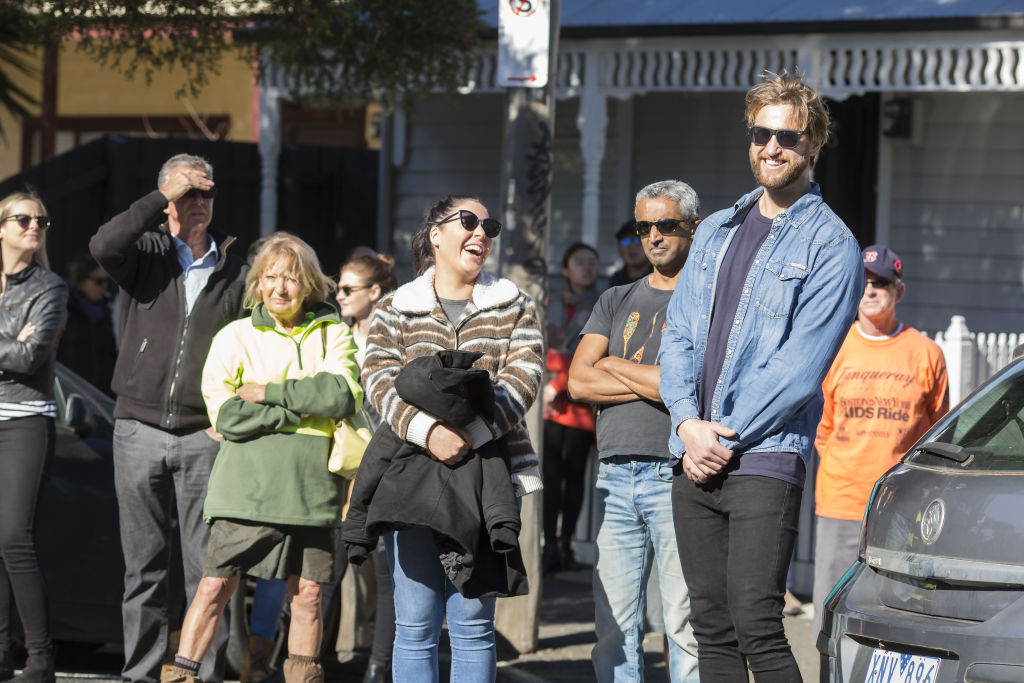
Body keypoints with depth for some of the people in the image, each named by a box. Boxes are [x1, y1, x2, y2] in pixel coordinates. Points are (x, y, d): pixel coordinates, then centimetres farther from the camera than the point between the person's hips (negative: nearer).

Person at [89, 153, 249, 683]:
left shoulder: (235, 272, 9)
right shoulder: (146, 253, 6)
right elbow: (103, 246, -18)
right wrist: (163, 197, -15)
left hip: (205, 436, 0)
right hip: (139, 428, 0)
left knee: (206, 567, -3)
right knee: (143, 564, 5)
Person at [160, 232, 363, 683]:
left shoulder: (332, 334, 9)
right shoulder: (234, 338, 5)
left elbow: (343, 394, -9)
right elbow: (225, 414, -6)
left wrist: (268, 393, -11)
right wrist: (299, 410, -10)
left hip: (310, 488, 2)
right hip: (246, 488, -1)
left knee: (307, 594, 3)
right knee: (215, 586, -6)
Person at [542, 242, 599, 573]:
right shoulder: (552, 306, 16)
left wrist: (559, 384, -12)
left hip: (581, 400, -2)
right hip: (550, 399, 2)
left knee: (574, 472, -1)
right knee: (550, 472, -5)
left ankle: (566, 545, 3)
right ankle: (550, 545, -7)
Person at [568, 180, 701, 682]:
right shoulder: (616, 302, 20)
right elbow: (579, 381, 8)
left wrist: (617, 367, 2)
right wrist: (654, 384, -3)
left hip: (676, 475, -5)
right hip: (615, 477, 5)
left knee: (685, 623, -8)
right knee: (614, 625, 2)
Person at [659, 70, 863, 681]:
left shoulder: (830, 246, -3)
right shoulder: (716, 231, 18)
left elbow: (800, 368, -10)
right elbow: (678, 335, 14)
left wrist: (725, 439, -10)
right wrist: (689, 423, -3)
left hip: (765, 458, -6)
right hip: (695, 462, 6)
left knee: (757, 623, -16)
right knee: (712, 628, 6)